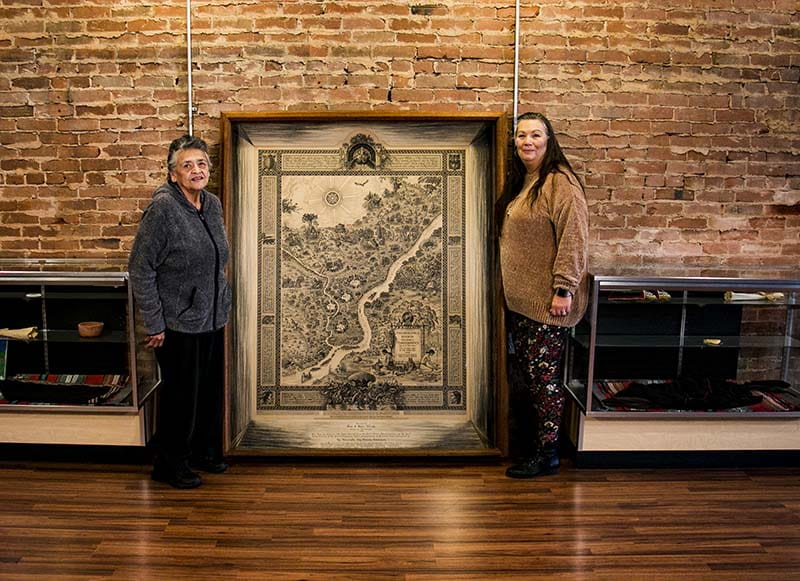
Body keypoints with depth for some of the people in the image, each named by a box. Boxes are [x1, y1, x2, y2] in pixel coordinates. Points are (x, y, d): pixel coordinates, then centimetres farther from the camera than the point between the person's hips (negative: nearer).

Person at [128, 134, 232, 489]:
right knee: (180, 393, 6)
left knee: (210, 389, 18)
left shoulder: (212, 204, 4)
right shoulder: (162, 208, -17)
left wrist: (222, 305, 15)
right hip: (178, 323, -7)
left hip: (212, 319, 7)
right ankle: (170, 465, 25)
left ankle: (205, 452, 38)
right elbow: (140, 268, -17)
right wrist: (153, 324, -17)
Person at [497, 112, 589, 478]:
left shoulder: (560, 182, -13)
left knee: (544, 374, -2)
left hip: (547, 301, -9)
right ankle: (534, 423, 29)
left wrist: (564, 290, -22)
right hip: (519, 297, 9)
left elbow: (574, 239, -19)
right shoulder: (519, 182, 15)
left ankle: (547, 453, 8)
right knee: (526, 368, 14)